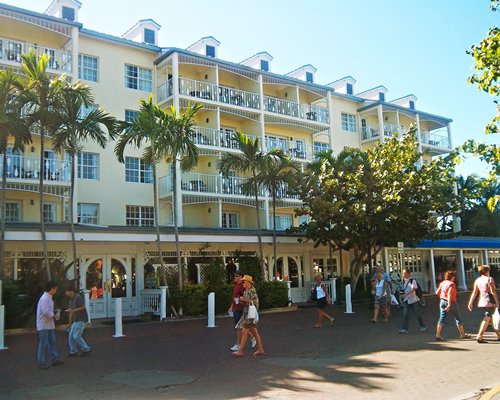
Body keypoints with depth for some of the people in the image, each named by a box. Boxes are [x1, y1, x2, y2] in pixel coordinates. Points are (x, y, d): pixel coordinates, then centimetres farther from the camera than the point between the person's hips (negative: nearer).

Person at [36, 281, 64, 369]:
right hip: (43, 325, -10)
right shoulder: (45, 298, -19)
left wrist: (56, 311, 6)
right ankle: (41, 363, 6)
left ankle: (54, 360, 19)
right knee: (43, 344, -2)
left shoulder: (49, 298, 12)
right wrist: (55, 316, -14)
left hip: (49, 324, 10)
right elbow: (46, 312, -26)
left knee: (52, 342, 12)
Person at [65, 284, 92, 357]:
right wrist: (69, 323, 18)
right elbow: (71, 312, 18)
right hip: (76, 320, 9)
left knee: (76, 336, -8)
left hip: (81, 319, -9)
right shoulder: (70, 300, 12)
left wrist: (73, 310, -23)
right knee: (71, 336, 6)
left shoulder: (78, 297, -15)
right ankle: (73, 352, 15)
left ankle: (86, 349, 4)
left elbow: (83, 307, -19)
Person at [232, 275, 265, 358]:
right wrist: (241, 300, 0)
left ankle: (240, 351, -6)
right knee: (254, 332, 11)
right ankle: (260, 350, 15)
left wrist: (244, 299, -18)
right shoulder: (246, 291, 14)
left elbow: (256, 302, -20)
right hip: (246, 313, 10)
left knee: (245, 331, -8)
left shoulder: (252, 290, -13)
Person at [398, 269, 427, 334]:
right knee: (405, 314, -4)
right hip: (406, 300, 5)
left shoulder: (412, 280, -12)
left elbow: (413, 289, -22)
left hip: (413, 299, -5)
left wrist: (406, 294, -30)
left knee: (418, 314, 7)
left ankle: (423, 326, 25)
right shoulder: (404, 281, 6)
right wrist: (402, 294, 7)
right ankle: (404, 329, -4)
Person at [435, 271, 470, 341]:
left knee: (441, 319, 2)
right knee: (458, 318, 11)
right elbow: (449, 294, -24)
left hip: (442, 302, 6)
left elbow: (437, 292, 9)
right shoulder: (451, 284, -13)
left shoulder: (442, 283, 6)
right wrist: (449, 304, -28)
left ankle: (438, 335, -8)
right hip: (451, 302, -6)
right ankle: (462, 334, 22)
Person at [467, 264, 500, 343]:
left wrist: (470, 302, 3)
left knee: (491, 319, 18)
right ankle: (479, 337, -12)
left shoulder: (477, 280, 7)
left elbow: (474, 292, 3)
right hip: (490, 301, -7)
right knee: (487, 319, -6)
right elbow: (493, 292, -14)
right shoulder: (489, 279, -10)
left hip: (482, 301, 7)